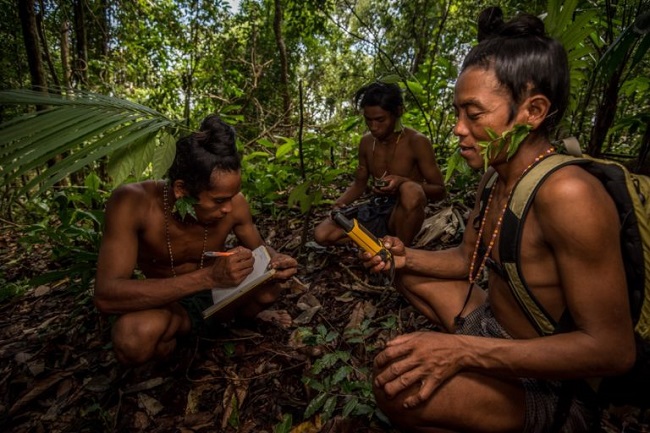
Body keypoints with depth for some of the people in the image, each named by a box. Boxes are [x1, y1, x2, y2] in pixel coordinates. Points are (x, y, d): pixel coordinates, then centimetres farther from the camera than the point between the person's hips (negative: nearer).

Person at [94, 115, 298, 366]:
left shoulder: (233, 203, -19)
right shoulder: (132, 202, -28)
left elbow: (259, 249, 0)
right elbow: (106, 296, -36)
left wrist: (275, 260, -26)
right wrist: (208, 277, -47)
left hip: (217, 296, 3)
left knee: (270, 285, -24)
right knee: (135, 334, -36)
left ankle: (241, 316, 10)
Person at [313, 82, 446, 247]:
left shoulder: (416, 142, -13)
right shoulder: (366, 142, 2)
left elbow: (440, 191, -10)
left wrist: (403, 181, -29)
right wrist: (340, 202, -7)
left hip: (403, 214, -5)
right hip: (376, 211, 5)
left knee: (410, 191, -39)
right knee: (322, 234, -13)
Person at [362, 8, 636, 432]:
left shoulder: (567, 194, -30)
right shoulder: (493, 179, -3)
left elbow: (613, 348, -27)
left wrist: (463, 349, -33)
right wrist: (407, 256, -8)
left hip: (543, 381, -7)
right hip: (491, 327, 8)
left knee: (396, 385, -29)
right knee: (407, 274, 15)